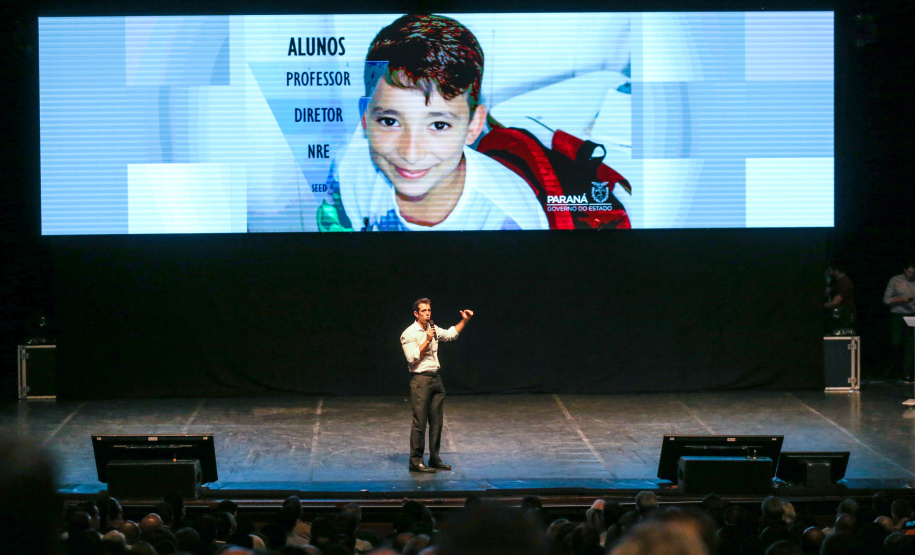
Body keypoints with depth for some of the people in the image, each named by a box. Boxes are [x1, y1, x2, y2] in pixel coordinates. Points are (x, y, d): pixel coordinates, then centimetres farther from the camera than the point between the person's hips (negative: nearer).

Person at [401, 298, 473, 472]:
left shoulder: (433, 329, 14)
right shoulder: (409, 334, -9)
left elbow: (451, 334, 29)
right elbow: (412, 358, -17)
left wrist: (464, 321, 18)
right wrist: (427, 340, -17)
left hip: (435, 379, 8)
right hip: (420, 379, -8)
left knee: (437, 420, 8)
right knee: (420, 421, -8)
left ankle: (434, 459, 16)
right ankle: (416, 461, -4)